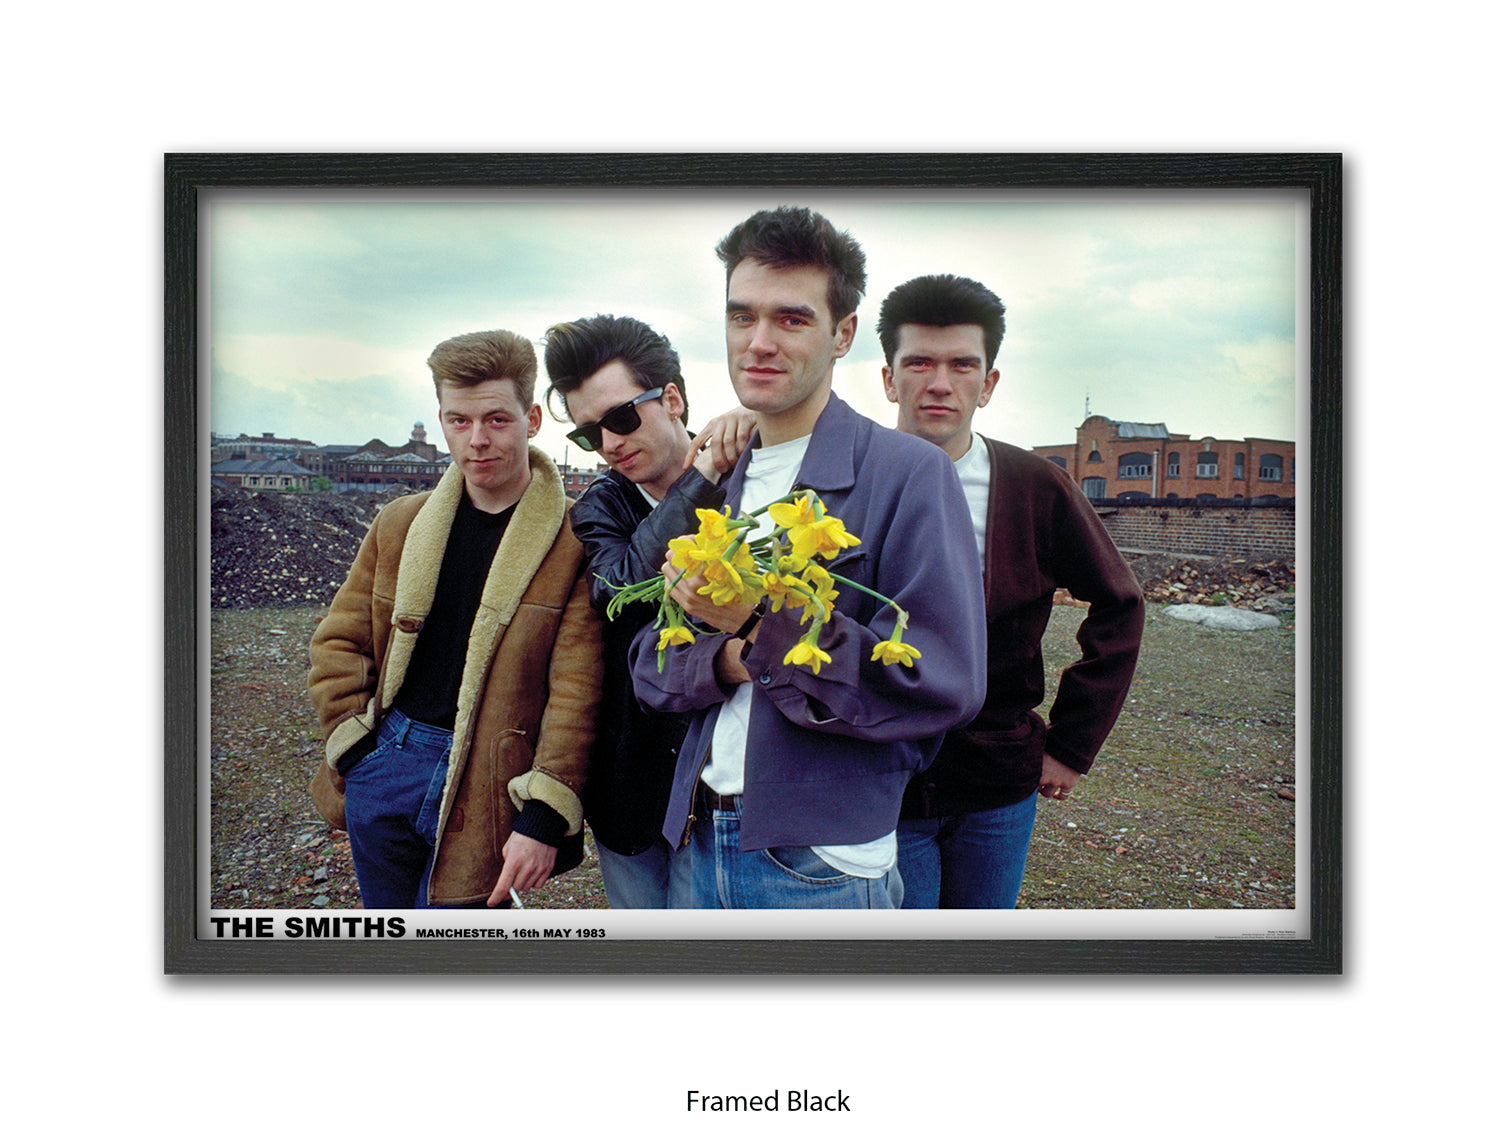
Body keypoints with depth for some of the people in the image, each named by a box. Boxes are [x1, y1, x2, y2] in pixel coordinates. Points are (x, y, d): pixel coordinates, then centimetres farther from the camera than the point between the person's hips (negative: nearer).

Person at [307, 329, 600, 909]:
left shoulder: (573, 540, -11)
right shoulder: (399, 524, 6)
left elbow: (576, 693, -13)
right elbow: (338, 642, 12)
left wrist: (543, 817, -17)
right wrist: (358, 750, 2)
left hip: (480, 792, -5)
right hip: (380, 770, 6)